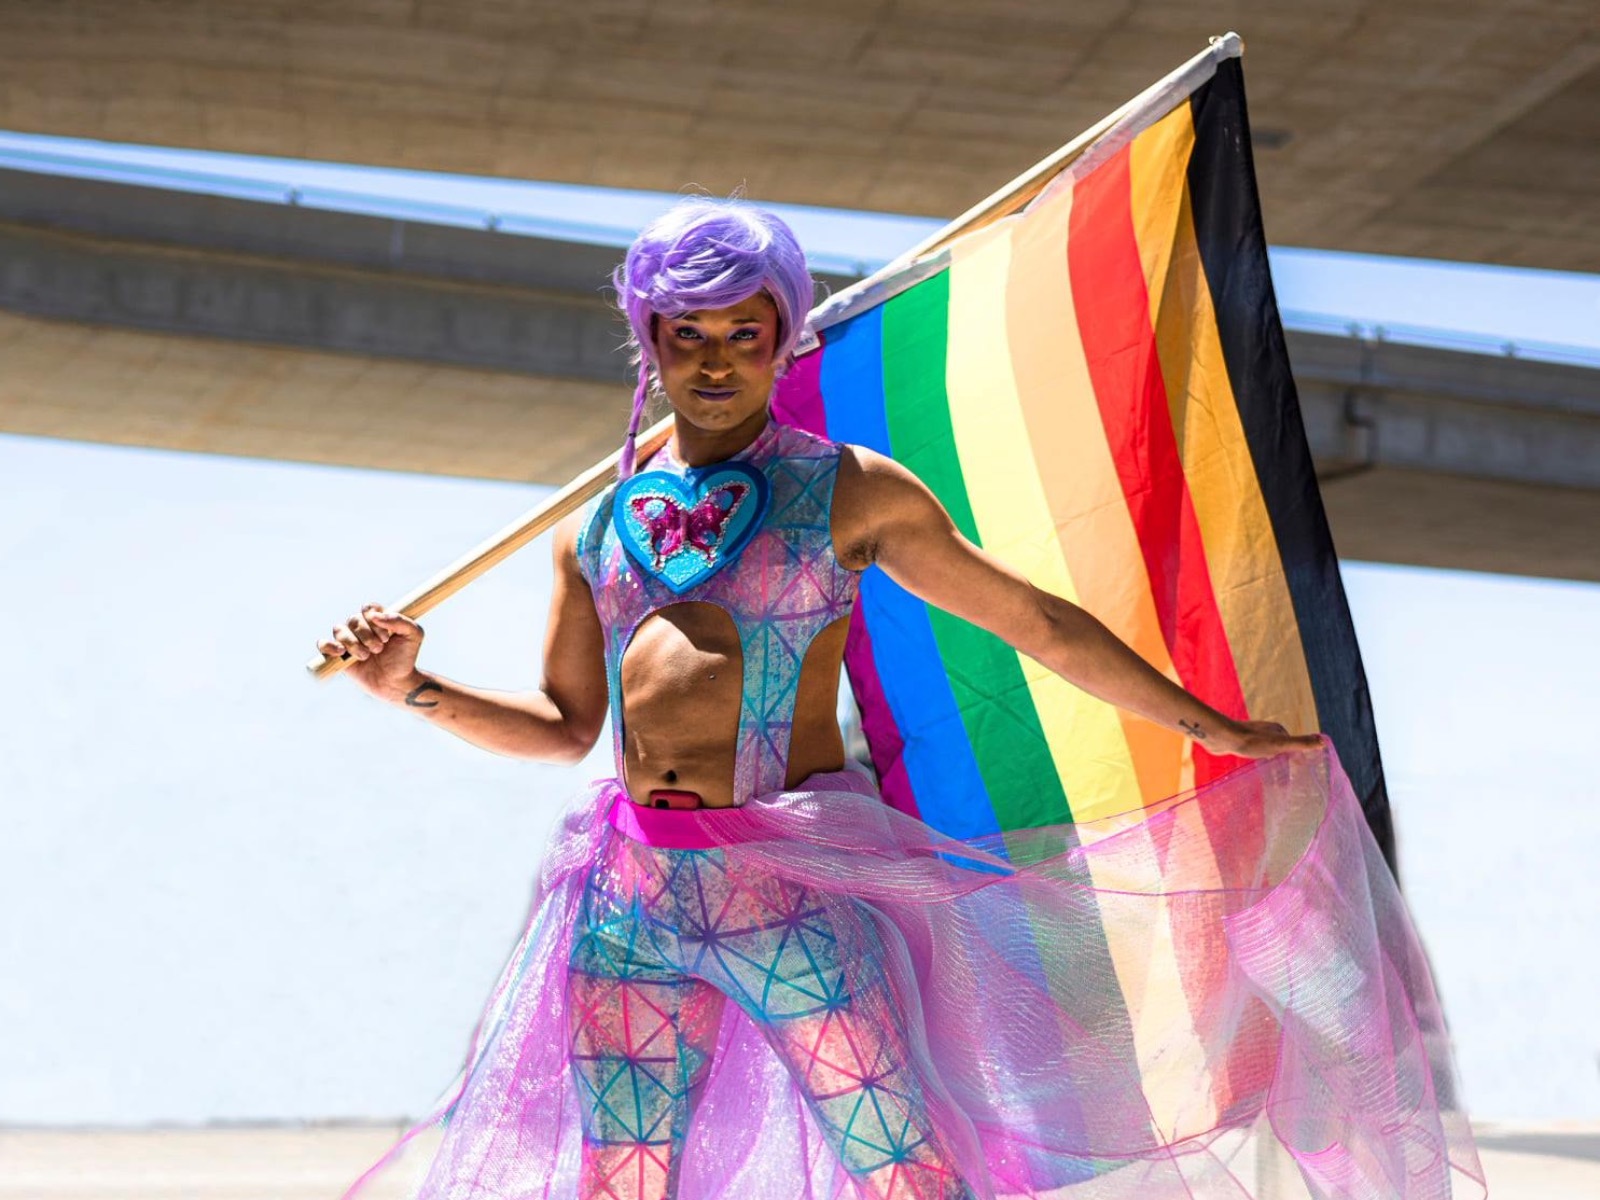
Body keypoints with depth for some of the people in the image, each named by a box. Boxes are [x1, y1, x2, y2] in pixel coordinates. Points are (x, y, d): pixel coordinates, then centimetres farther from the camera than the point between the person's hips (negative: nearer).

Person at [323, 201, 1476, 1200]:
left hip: (798, 879, -4)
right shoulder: (599, 525, 15)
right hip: (633, 885, 4)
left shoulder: (849, 492, 4)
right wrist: (416, 686, 7)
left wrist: (1211, 728, 9)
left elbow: (1038, 623, 8)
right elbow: (566, 723, 21)